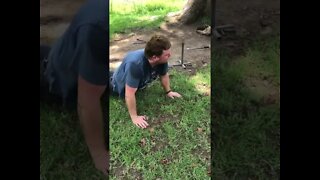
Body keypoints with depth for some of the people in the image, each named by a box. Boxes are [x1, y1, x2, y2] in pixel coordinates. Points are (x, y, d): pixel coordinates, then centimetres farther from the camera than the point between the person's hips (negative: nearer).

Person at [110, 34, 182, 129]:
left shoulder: (162, 59, -30)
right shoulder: (135, 64, -49)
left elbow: (164, 75, -7)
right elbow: (129, 94, -44)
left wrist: (168, 91, -4)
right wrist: (134, 117, -39)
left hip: (139, 82, 6)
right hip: (120, 83, -6)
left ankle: (111, 74, 48)